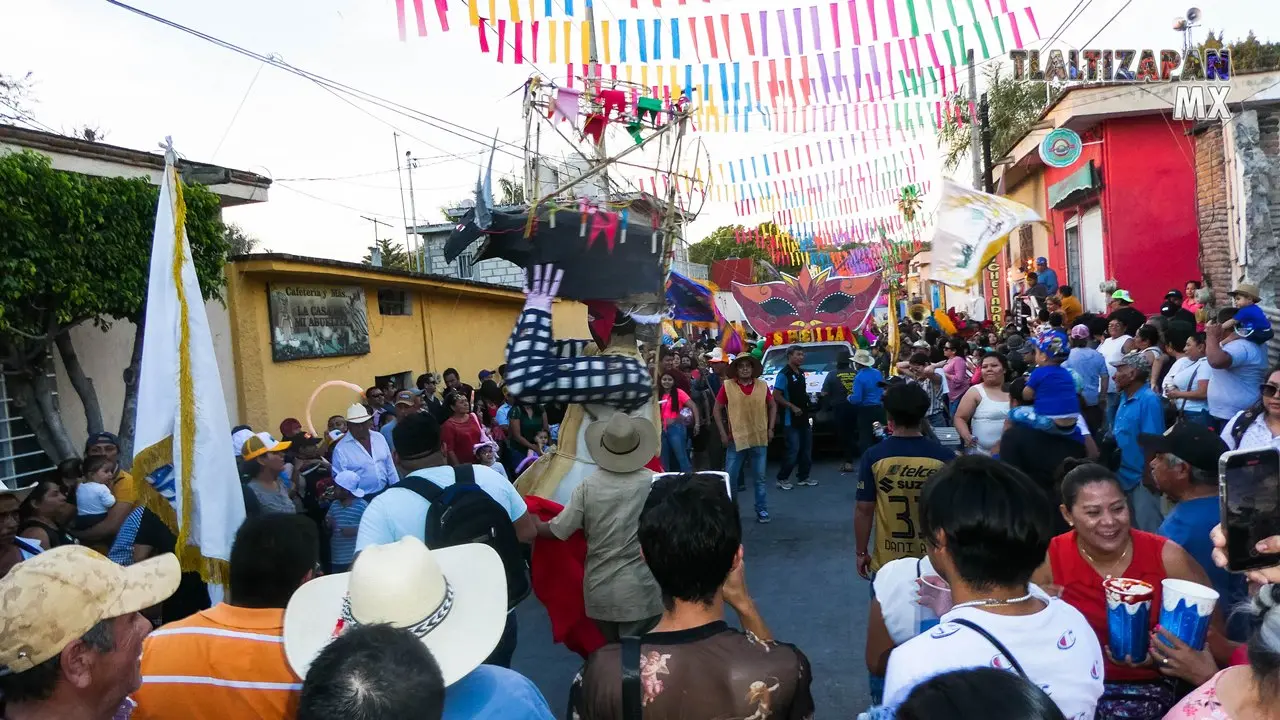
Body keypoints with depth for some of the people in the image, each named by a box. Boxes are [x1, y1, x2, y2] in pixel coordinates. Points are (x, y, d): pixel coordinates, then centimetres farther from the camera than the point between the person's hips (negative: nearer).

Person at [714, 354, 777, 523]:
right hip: (736, 439, -1)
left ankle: (762, 510, 21)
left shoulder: (762, 386, 2)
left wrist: (770, 428, 5)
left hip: (759, 439, 2)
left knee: (759, 478, 10)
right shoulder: (727, 386, -4)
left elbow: (773, 406, 14)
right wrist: (723, 433, -4)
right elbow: (717, 410, 1)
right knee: (730, 477, 4)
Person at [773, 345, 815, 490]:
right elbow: (776, 396, -19)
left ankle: (803, 477, 23)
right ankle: (782, 479, 1)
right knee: (793, 450, -10)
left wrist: (808, 398, 10)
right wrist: (793, 407, -22)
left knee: (807, 449, 12)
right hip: (791, 420, -9)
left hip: (804, 418, 9)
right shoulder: (784, 374, -13)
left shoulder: (801, 372, 13)